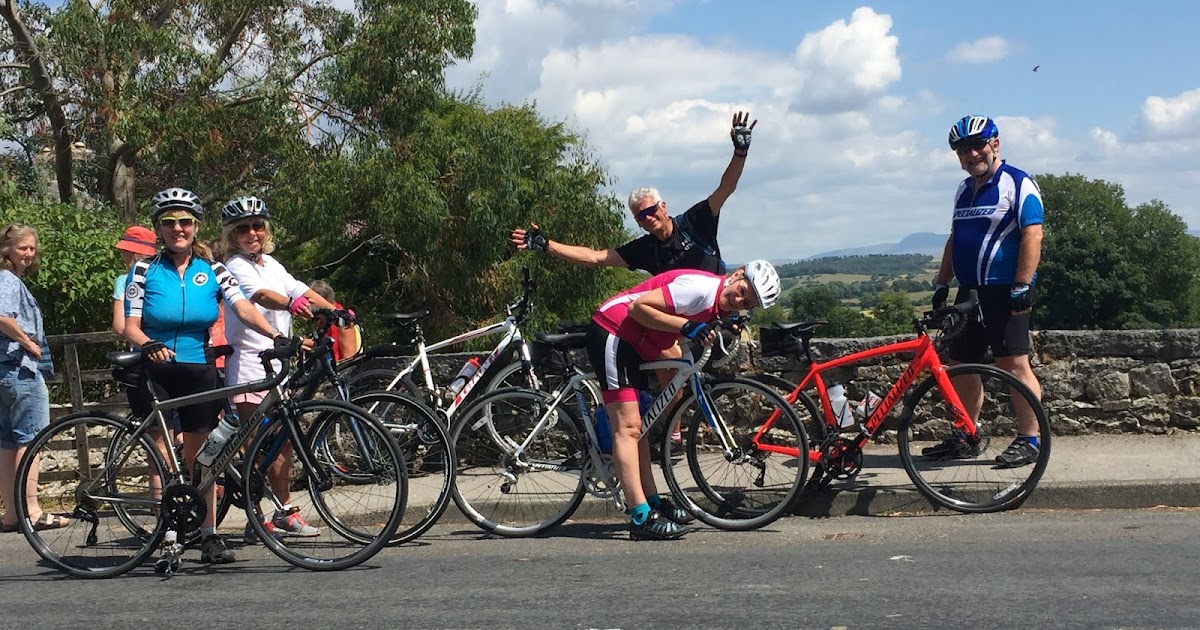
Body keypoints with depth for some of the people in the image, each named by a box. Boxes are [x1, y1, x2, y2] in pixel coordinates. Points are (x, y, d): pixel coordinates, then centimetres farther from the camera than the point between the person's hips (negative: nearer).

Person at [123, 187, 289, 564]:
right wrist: (148, 345, -27)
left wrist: (276, 335, -27)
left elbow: (243, 308, -10)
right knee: (161, 454, 0)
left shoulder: (212, 271, 4)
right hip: (155, 373, -1)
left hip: (199, 372, 2)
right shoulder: (145, 271, 0)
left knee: (201, 458, 6)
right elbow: (130, 326, -4)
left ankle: (209, 535, 12)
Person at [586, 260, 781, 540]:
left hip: (633, 344, 10)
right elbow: (638, 307, -24)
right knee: (627, 426, -13)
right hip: (611, 330, -10)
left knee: (637, 427, 15)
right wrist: (686, 326, -27)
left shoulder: (720, 307, 7)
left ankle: (652, 503, 23)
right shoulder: (701, 288, -22)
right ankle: (641, 518, -15)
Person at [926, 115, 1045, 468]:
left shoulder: (1017, 184, -6)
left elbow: (1032, 235, -14)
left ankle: (1029, 441, -2)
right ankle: (964, 439, 17)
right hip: (970, 292, 8)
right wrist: (942, 284, 18)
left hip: (1004, 292, -8)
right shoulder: (964, 190, 18)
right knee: (961, 365, 9)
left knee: (1014, 365, -9)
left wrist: (1022, 286, -21)